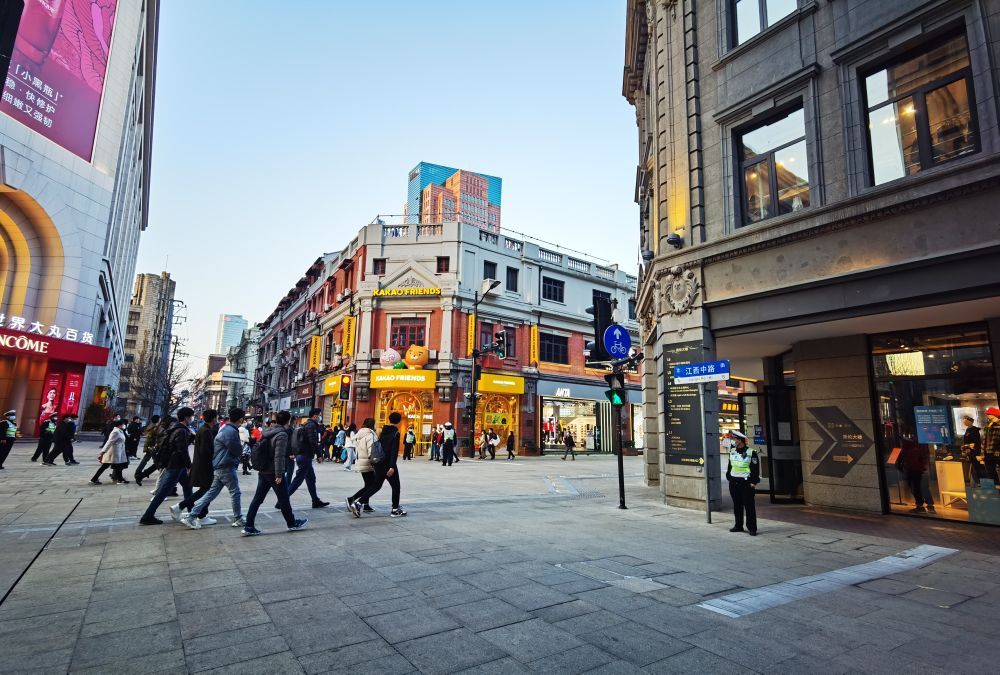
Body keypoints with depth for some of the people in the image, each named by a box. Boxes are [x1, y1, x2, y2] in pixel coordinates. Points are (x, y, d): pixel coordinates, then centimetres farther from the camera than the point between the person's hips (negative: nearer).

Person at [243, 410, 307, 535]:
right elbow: (279, 456, -23)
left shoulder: (268, 432, 9)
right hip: (273, 472, -8)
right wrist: (279, 475, -20)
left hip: (263, 471, 8)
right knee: (283, 498, 7)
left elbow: (259, 450, 16)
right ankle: (292, 523, 21)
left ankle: (248, 527, 7)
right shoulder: (282, 435, -18)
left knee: (257, 498, 9)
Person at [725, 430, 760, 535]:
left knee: (749, 506, -1)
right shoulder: (732, 451, 10)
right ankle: (738, 525, 23)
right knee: (737, 505, 13)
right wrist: (729, 477, 14)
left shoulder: (751, 452, -9)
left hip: (746, 483, -6)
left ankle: (752, 528, 6)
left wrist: (754, 482, -13)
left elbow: (755, 468, -9)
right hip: (734, 483, 6)